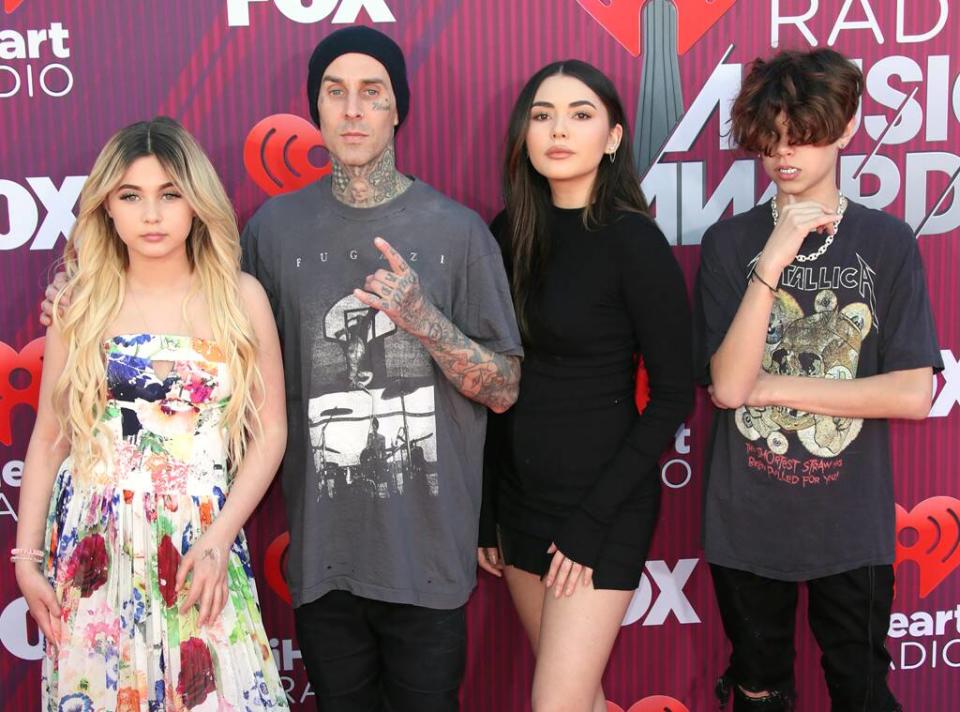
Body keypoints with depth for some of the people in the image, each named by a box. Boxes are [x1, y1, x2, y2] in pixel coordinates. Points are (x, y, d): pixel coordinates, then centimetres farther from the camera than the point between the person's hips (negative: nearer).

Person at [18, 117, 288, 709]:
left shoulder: (240, 297, -1)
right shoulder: (80, 304, 3)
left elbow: (269, 430, -1)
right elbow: (49, 438, 6)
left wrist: (218, 541, -9)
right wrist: (27, 556, 2)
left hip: (203, 543, -1)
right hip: (92, 548, 1)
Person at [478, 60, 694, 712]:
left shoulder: (633, 241, -13)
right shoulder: (508, 233, 3)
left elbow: (673, 395, -12)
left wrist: (593, 518, -15)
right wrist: (485, 508, 10)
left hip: (605, 504, -5)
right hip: (520, 494, 6)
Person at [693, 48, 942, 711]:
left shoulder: (888, 243, -4)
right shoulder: (730, 242, -4)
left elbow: (912, 394, -10)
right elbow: (727, 386, -15)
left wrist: (776, 388, -13)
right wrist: (771, 263, -23)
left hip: (852, 524, 0)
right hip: (746, 523, 1)